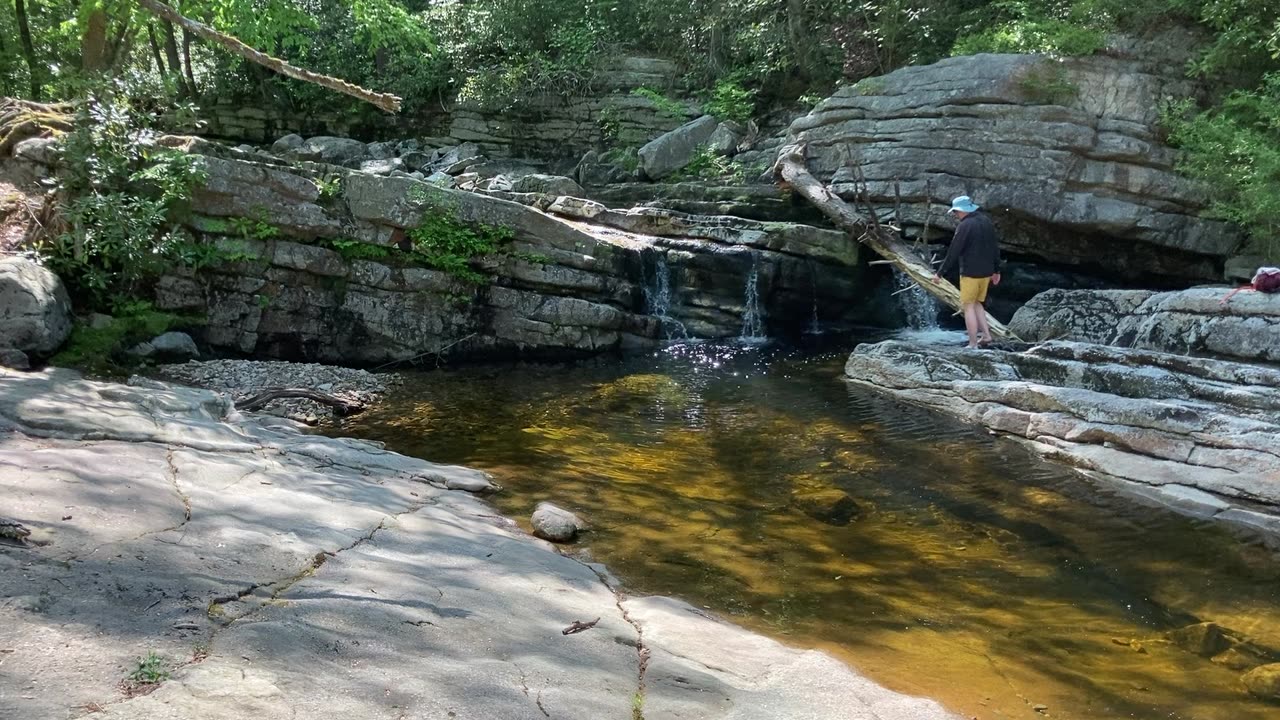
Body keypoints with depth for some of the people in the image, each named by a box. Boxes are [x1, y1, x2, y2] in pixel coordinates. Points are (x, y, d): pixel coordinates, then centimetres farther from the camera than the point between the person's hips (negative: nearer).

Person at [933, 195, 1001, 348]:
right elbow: (995, 247, 13)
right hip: (986, 272, 8)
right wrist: (996, 271, 21)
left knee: (968, 306, 0)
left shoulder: (965, 226, -16)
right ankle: (986, 335, 14)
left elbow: (953, 252, -16)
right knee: (976, 303, 21)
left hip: (970, 272, -8)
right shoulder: (987, 221, 8)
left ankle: (973, 344, -1)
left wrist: (940, 273, -10)